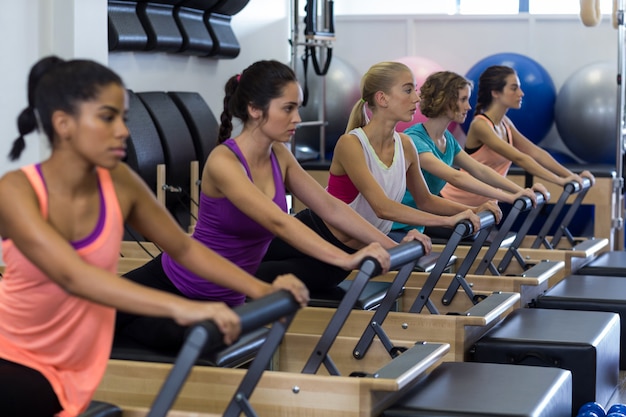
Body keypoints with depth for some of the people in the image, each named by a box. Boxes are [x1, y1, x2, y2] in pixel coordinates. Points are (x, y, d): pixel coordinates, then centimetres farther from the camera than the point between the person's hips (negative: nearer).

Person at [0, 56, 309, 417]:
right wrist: (180, 308, -46)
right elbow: (72, 275, -35)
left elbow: (183, 248, 3)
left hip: (68, 368, 2)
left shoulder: (119, 183, -8)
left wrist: (261, 290, -11)